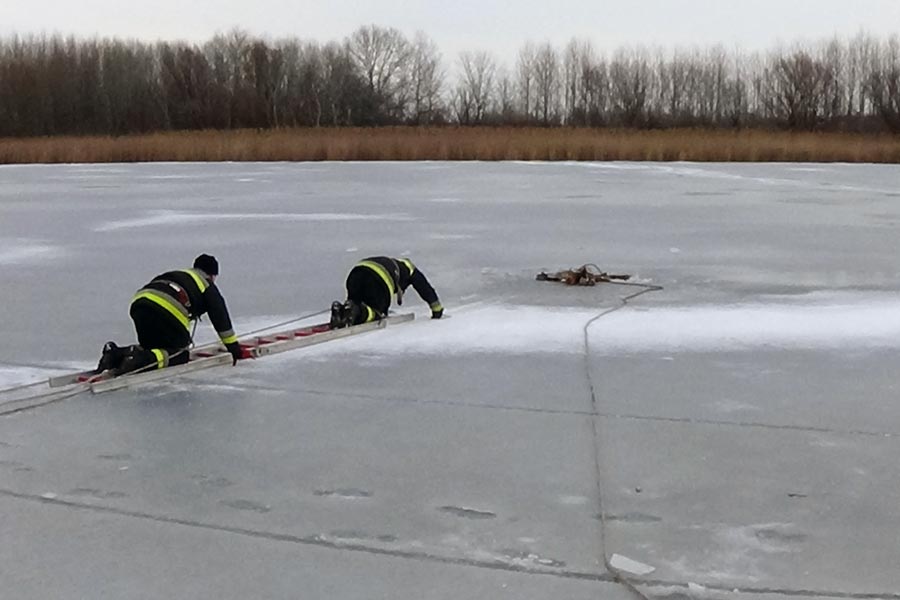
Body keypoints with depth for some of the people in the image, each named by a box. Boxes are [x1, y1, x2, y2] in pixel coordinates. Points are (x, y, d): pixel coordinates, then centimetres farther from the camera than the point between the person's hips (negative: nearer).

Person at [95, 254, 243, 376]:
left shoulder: (177, 274, 39)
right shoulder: (208, 286, 21)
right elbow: (221, 317, 18)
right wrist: (233, 346, 25)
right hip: (167, 312, -6)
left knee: (152, 347, 24)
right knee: (180, 355, 7)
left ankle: (116, 354, 0)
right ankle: (142, 359, -19)